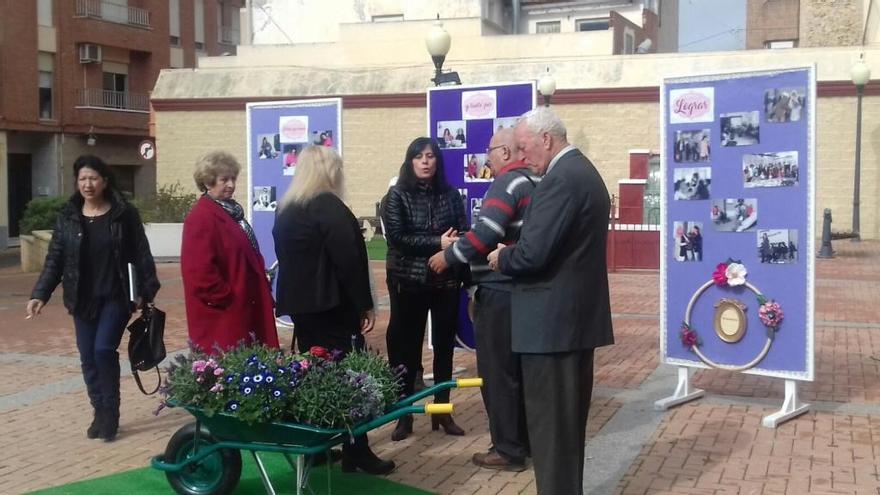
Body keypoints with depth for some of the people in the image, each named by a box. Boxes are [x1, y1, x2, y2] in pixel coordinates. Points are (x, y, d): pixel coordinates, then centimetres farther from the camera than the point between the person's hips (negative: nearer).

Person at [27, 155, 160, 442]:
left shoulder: (124, 213, -4)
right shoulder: (67, 216, 3)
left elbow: (141, 254, -2)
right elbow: (54, 259, 2)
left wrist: (146, 290, -8)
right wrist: (40, 294, -8)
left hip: (116, 297, -3)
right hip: (83, 300, 4)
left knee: (104, 349, -15)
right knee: (88, 358, 7)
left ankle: (110, 412, 1)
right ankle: (100, 412, 22)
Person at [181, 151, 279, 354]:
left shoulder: (231, 212, 15)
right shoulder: (201, 219, -16)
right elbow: (200, 272, -23)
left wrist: (263, 288, 13)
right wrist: (227, 299, -17)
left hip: (242, 307, 10)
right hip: (221, 313, -10)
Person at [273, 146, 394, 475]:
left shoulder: (286, 210, 14)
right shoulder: (329, 207, -13)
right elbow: (349, 260, -18)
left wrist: (294, 297, 20)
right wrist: (365, 304, -13)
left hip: (300, 304, 8)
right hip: (331, 305, -8)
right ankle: (356, 452, 1)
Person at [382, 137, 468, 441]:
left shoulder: (450, 194, 6)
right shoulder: (397, 196, -1)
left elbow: (463, 234, 2)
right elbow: (396, 237, -12)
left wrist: (454, 244, -22)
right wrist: (437, 243, -19)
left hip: (446, 281, 3)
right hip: (408, 283, -2)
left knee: (444, 345, 9)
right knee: (407, 347, 3)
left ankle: (442, 410, 21)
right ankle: (404, 414, 14)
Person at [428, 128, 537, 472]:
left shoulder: (508, 183, -14)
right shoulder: (536, 183, 13)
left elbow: (487, 232, -25)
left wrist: (449, 256, -13)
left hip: (501, 291, -9)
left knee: (497, 372, 0)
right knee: (519, 369, 17)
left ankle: (508, 451, 6)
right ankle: (526, 440, 26)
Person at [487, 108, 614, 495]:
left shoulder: (561, 179, -19)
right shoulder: (584, 172, 15)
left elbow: (533, 253, -24)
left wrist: (502, 257, -4)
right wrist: (512, 253, 10)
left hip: (553, 319, -11)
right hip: (578, 314, 11)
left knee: (549, 422, -1)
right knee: (569, 418, 19)